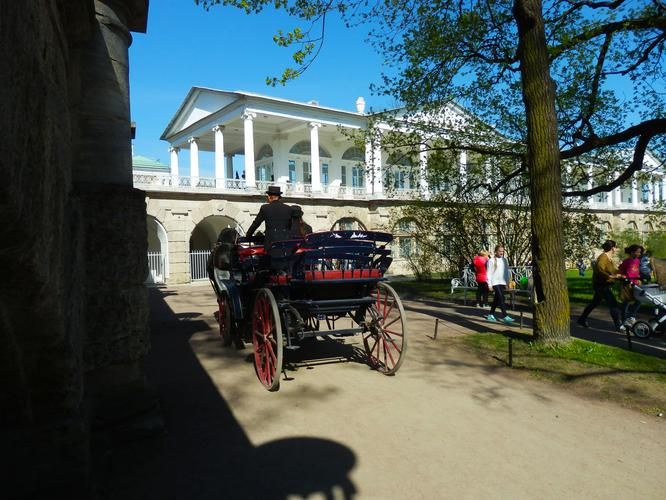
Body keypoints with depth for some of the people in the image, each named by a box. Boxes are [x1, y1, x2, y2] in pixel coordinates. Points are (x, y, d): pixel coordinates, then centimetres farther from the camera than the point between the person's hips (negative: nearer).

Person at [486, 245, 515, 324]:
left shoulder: (505, 260, 11)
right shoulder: (491, 261, -5)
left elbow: (507, 271, 17)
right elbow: (489, 273, -6)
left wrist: (508, 282, 13)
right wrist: (489, 284, -9)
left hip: (502, 282, 6)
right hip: (495, 282, -6)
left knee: (496, 299, 12)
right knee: (501, 299, -13)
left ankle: (491, 315, 23)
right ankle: (505, 316, -15)